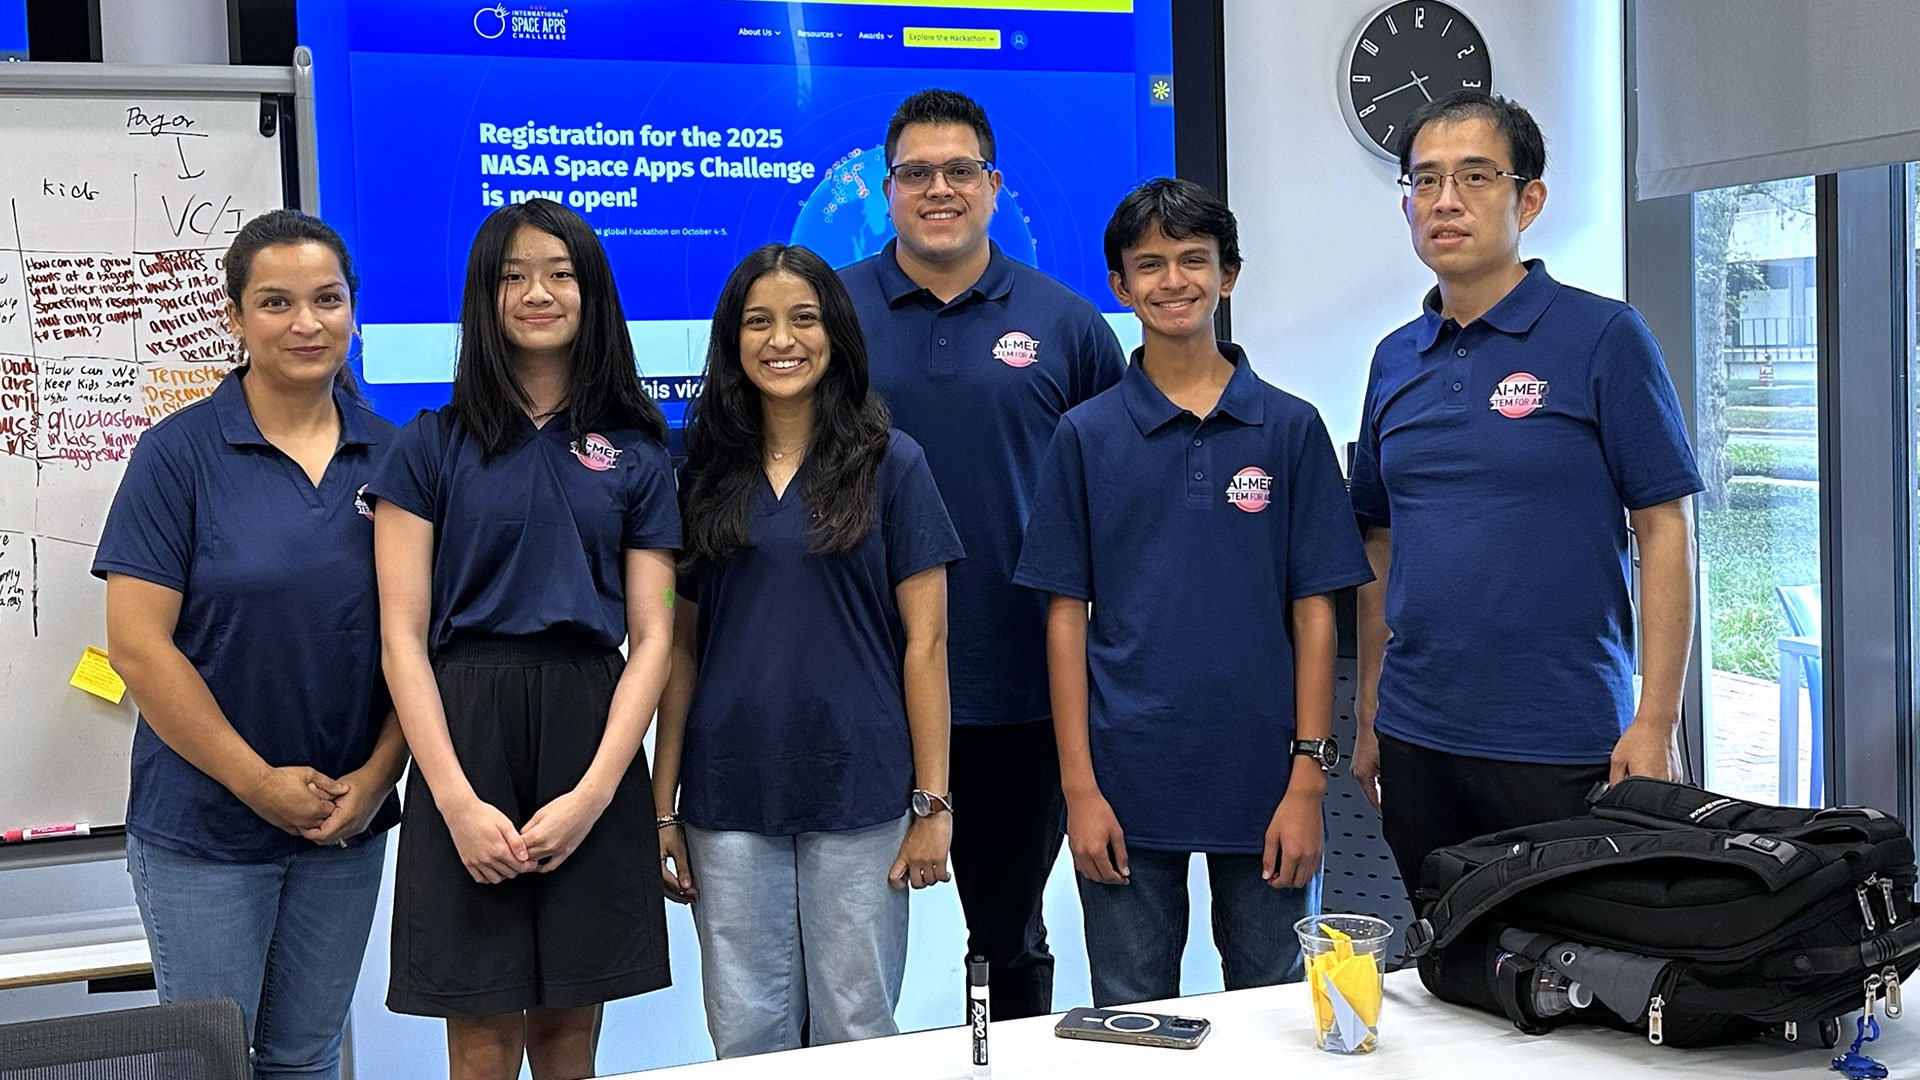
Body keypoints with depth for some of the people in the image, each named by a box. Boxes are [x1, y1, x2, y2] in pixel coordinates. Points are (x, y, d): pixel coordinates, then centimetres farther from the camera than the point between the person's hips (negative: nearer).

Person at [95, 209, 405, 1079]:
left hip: (349, 819, 3)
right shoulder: (179, 452, -8)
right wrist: (261, 782, -12)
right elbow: (137, 646, -11)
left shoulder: (393, 455, 2)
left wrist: (376, 777, -6)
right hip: (204, 827, -3)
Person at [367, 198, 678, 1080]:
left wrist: (593, 792, -9)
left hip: (592, 735, 2)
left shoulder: (635, 453, 8)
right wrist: (457, 799, -12)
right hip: (467, 733, -1)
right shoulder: (431, 446, 4)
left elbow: (651, 638, 3)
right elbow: (403, 637, -1)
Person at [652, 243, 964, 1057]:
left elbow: (925, 641, -2)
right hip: (728, 794, 2)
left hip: (858, 789, -2)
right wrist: (663, 807, 5)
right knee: (745, 1033, 9)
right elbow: (681, 646, 8)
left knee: (856, 1027, 6)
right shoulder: (705, 472, 7)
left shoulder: (890, 464, 0)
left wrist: (933, 801, -6)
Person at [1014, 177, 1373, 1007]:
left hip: (1262, 783, 0)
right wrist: (1079, 786, -5)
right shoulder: (1087, 435, 2)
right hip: (1129, 785, 0)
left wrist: (1308, 779, -5)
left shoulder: (1290, 428, 2)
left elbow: (1313, 611, 1)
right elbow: (1066, 617, 1)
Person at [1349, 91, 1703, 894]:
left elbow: (1664, 529, -7)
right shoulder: (1396, 361, 10)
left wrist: (1655, 722, -13)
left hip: (1561, 743, -5)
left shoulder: (1604, 337, -5)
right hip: (1416, 739, 5)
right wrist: (1369, 718, 12)